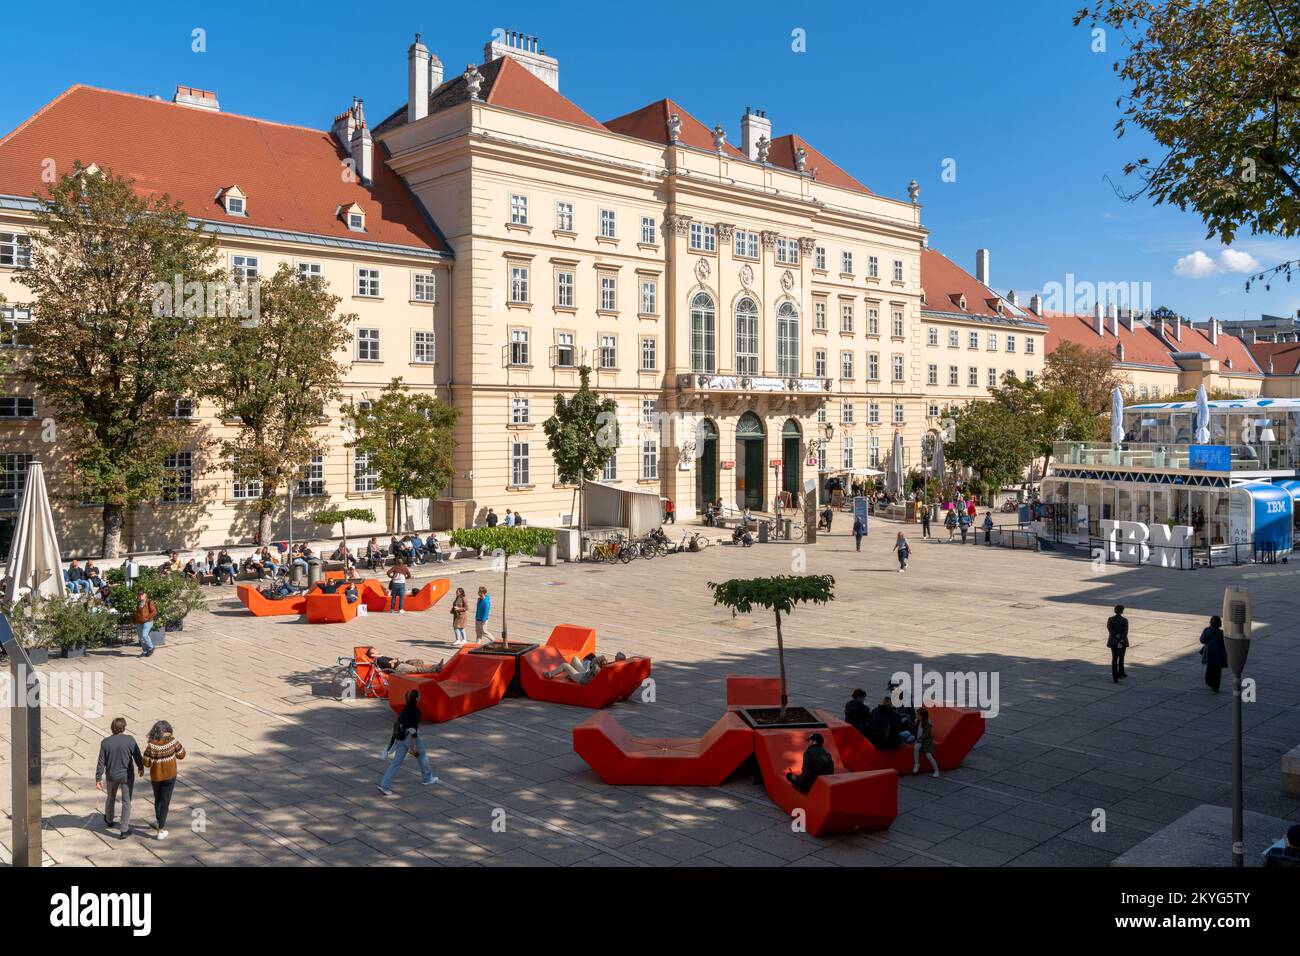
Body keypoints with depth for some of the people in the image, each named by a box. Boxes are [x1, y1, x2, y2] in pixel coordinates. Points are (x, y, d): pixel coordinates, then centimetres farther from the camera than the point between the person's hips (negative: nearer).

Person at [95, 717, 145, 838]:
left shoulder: (105, 742, -12)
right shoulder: (129, 740, -18)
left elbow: (101, 763, -9)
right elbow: (137, 756, -9)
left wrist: (98, 779, 0)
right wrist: (141, 768, 10)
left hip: (111, 776, 2)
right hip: (127, 776, -2)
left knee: (110, 798, 27)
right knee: (126, 802, 10)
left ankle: (109, 821, 49)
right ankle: (124, 830, 12)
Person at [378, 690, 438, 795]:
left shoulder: (405, 708, 6)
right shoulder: (416, 711, -19)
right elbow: (413, 729, -22)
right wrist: (414, 746, -19)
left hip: (400, 738, 7)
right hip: (411, 738, -7)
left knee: (396, 762, 8)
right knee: (423, 755, 17)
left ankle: (385, 785, 2)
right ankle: (427, 778, 34)